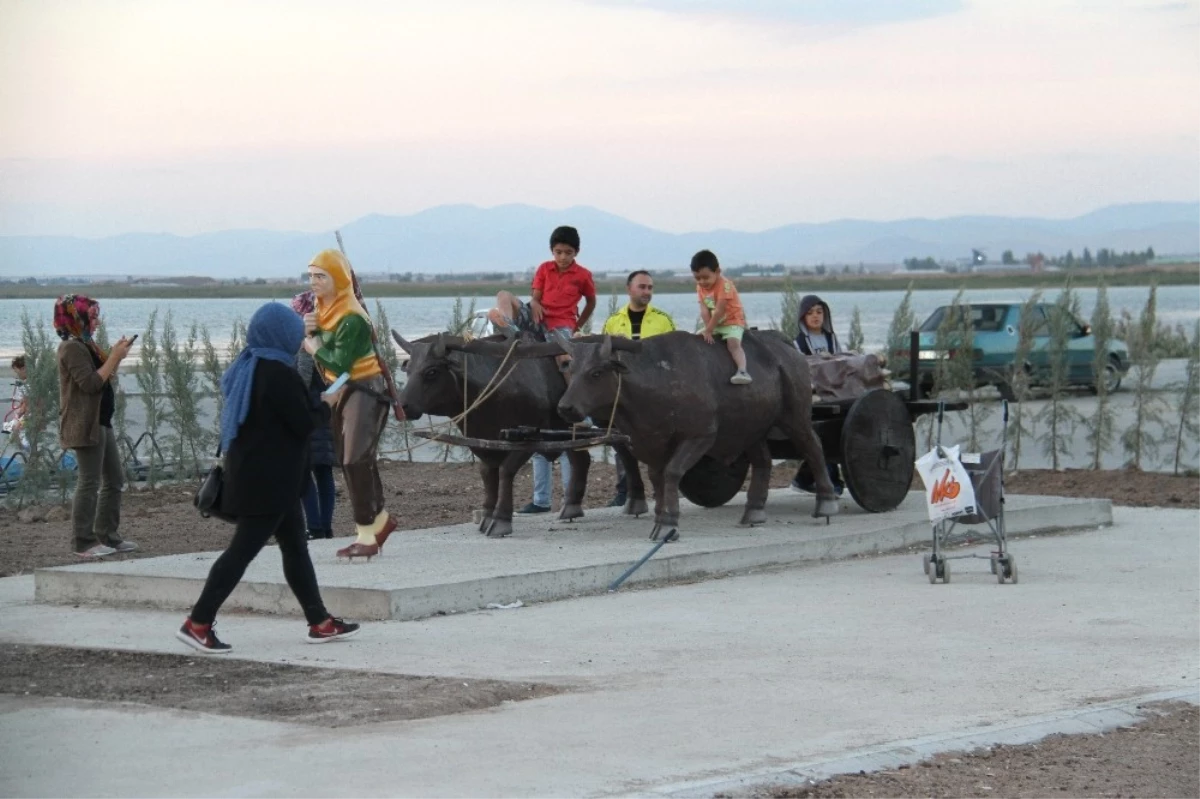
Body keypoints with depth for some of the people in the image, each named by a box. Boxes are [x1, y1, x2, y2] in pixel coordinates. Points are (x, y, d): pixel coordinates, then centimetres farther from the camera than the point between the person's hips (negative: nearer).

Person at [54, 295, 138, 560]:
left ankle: (107, 535, 18)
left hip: (100, 422, 10)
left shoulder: (85, 346, 17)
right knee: (90, 482, -8)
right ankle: (84, 542, -5)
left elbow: (103, 377, 16)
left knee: (115, 479, 13)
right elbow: (91, 383, -23)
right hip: (85, 425, -10)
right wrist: (115, 357, -18)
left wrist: (116, 355, 3)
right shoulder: (72, 348, -14)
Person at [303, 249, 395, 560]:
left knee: (356, 460, -13)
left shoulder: (351, 318, -21)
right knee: (347, 461, 14)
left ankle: (366, 535, -10)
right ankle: (379, 519, 30)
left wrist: (315, 348, -10)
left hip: (365, 391, -10)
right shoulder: (322, 309, 8)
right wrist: (309, 332, -11)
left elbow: (339, 364, -26)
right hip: (340, 391, 10)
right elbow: (314, 348, 8)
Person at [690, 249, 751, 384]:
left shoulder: (724, 285, -25)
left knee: (733, 343, -31)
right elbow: (704, 310, -10)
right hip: (715, 324, 8)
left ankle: (742, 371, -47)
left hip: (733, 321, -8)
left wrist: (708, 330, -22)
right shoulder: (700, 287, -2)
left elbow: (719, 311, -26)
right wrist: (708, 329, -22)